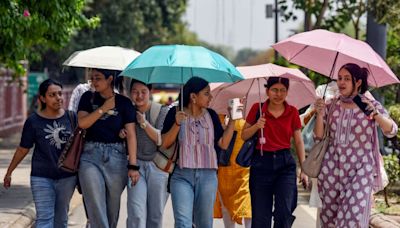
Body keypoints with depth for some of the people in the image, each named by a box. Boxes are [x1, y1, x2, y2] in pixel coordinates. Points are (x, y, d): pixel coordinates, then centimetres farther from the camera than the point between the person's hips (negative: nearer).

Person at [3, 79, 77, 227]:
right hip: (42, 178, -2)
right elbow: (23, 150, 4)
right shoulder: (34, 121, -5)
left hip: (67, 177, 2)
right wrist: (9, 172, 8)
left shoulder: (70, 117, 0)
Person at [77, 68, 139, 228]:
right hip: (90, 156, 0)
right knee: (96, 210, -11)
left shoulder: (124, 103, 2)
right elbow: (82, 123, -6)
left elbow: (131, 135, -3)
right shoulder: (88, 98, 8)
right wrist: (103, 108, -8)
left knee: (113, 209, 7)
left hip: (116, 157, 0)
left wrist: (133, 165, -11)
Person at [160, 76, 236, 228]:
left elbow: (223, 144, 5)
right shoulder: (175, 113, 0)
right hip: (182, 175, -3)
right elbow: (165, 144, -3)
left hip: (207, 176, 3)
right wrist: (177, 124, -15)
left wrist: (232, 120, 1)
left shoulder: (211, 115, 8)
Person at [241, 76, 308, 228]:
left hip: (285, 164, 0)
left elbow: (298, 142, 8)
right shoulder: (257, 109, 0)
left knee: (284, 213, -11)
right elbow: (244, 135, 7)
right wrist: (256, 126, -13)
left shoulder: (292, 112, 3)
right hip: (261, 163, 0)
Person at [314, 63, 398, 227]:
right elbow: (318, 136, 6)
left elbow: (391, 131, -14)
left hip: (360, 170, -3)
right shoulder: (330, 106, 8)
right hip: (332, 167, 3)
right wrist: (320, 114, -10)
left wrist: (376, 114, -32)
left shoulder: (371, 105, -1)